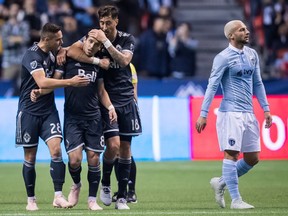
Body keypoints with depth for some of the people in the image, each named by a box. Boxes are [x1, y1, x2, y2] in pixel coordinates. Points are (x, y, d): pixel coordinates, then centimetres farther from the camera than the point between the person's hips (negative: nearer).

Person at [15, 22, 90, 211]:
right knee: (30, 157, 2)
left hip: (48, 110, 5)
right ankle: (31, 200, 13)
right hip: (29, 111, -5)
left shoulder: (52, 54, 7)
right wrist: (70, 82, -28)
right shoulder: (32, 55, -16)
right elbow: (42, 82, -29)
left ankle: (58, 196, -12)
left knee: (56, 149, -12)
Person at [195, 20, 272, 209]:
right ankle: (236, 199, -6)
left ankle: (221, 183, 23)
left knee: (253, 158, 7)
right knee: (232, 154, -8)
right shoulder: (224, 57, -7)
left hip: (248, 114, 7)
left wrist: (266, 109, 13)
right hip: (230, 113, -7)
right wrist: (203, 114, -14)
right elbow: (212, 86, -10)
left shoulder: (252, 54, 13)